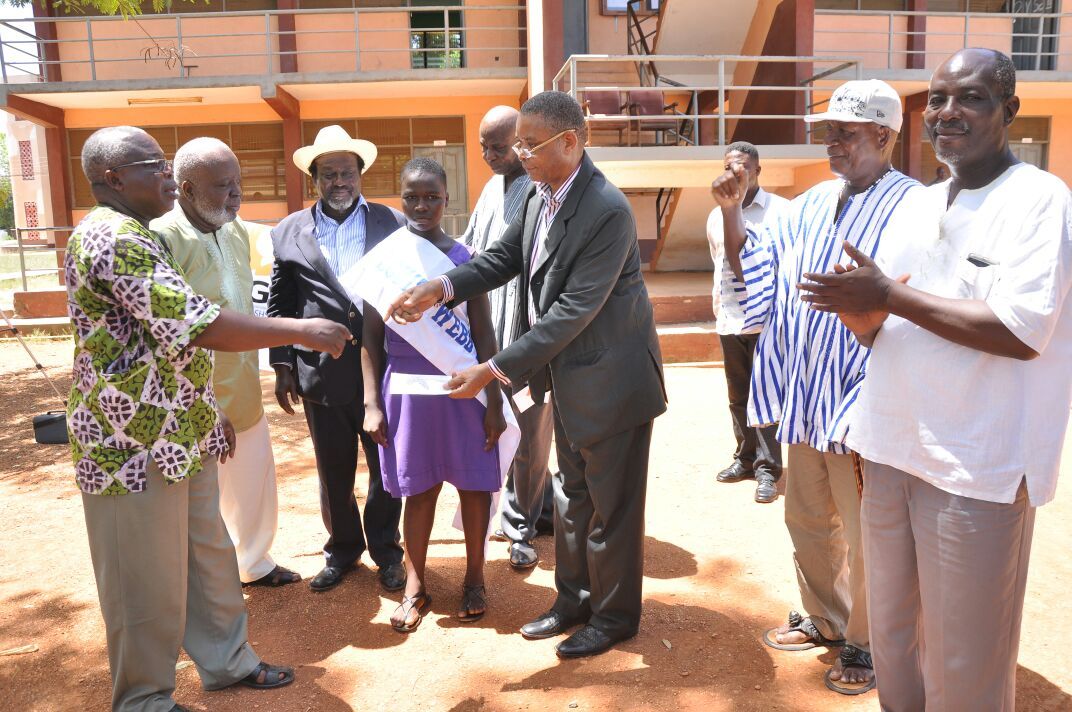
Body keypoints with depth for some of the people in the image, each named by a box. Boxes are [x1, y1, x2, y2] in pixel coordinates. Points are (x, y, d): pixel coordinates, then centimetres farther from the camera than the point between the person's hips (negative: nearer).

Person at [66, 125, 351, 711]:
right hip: (135, 443, -10)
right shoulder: (115, 240, -20)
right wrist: (299, 330, -23)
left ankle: (226, 661, 36)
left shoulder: (135, 236, 14)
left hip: (177, 436, 10)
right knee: (149, 582, 6)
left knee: (208, 557, 20)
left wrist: (211, 416, 21)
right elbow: (201, 327, -29)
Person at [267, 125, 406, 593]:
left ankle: (386, 551, 30)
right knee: (334, 473, 15)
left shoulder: (394, 223, 3)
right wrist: (282, 365, 4)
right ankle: (342, 550, 35)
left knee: (387, 469, 10)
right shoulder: (289, 233, 7)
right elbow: (279, 305, 8)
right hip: (321, 374, 1)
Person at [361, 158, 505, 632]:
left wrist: (494, 402, -1)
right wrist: (372, 403, 1)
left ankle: (474, 579, 29)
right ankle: (415, 588, 27)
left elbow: (484, 333, 1)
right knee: (418, 489, 11)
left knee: (474, 485, 8)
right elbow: (371, 337, 4)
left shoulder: (464, 258, -2)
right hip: (406, 388, 1)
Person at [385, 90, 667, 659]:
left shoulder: (607, 212, -26)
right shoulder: (542, 195, 0)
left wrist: (495, 370, -28)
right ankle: (574, 597, 40)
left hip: (610, 377, -8)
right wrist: (441, 287, -10)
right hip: (568, 376, 9)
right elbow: (504, 257, 8)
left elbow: (573, 311, -28)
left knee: (612, 504, 8)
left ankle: (614, 615, 29)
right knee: (572, 494, 21)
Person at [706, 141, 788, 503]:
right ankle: (745, 458, 24)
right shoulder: (715, 216, 12)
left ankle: (768, 469, 4)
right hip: (729, 320, 5)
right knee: (738, 396, 12)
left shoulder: (780, 210, -4)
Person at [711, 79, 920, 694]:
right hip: (803, 398, 7)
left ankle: (866, 643, 30)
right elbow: (757, 267, 10)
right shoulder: (813, 203, 9)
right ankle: (824, 618, 41)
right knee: (807, 519, 20)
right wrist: (732, 210, -2)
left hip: (861, 405, -7)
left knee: (864, 535, 8)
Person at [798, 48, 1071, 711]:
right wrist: (859, 306, -11)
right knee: (892, 637, 18)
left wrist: (890, 295, -17)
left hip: (978, 467, -6)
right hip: (892, 447, 6)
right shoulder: (916, 207, 12)